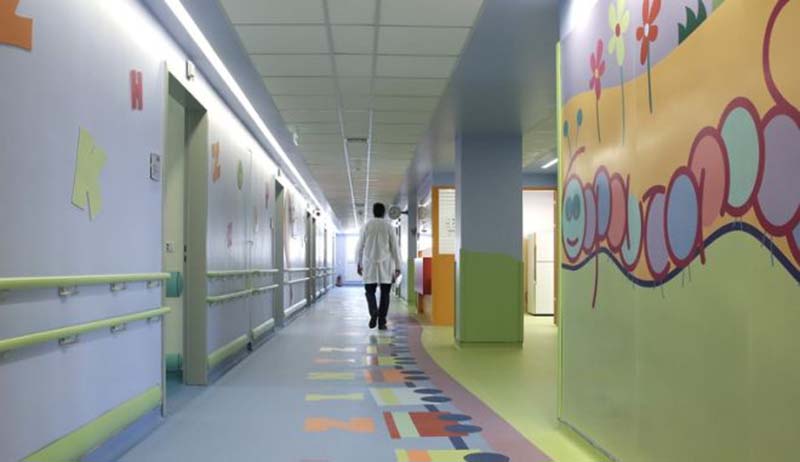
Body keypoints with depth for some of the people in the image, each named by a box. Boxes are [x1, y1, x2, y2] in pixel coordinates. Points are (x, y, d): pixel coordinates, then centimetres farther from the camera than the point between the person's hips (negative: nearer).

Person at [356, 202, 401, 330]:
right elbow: (395, 247, -1)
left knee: (370, 291, 9)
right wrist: (397, 267, 3)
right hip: (385, 264, 0)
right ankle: (382, 322, 2)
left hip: (370, 264, 0)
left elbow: (360, 247, 4)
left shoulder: (367, 225, 2)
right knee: (385, 293, 6)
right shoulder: (388, 226, 0)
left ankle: (373, 312, -16)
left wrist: (359, 264, 14)